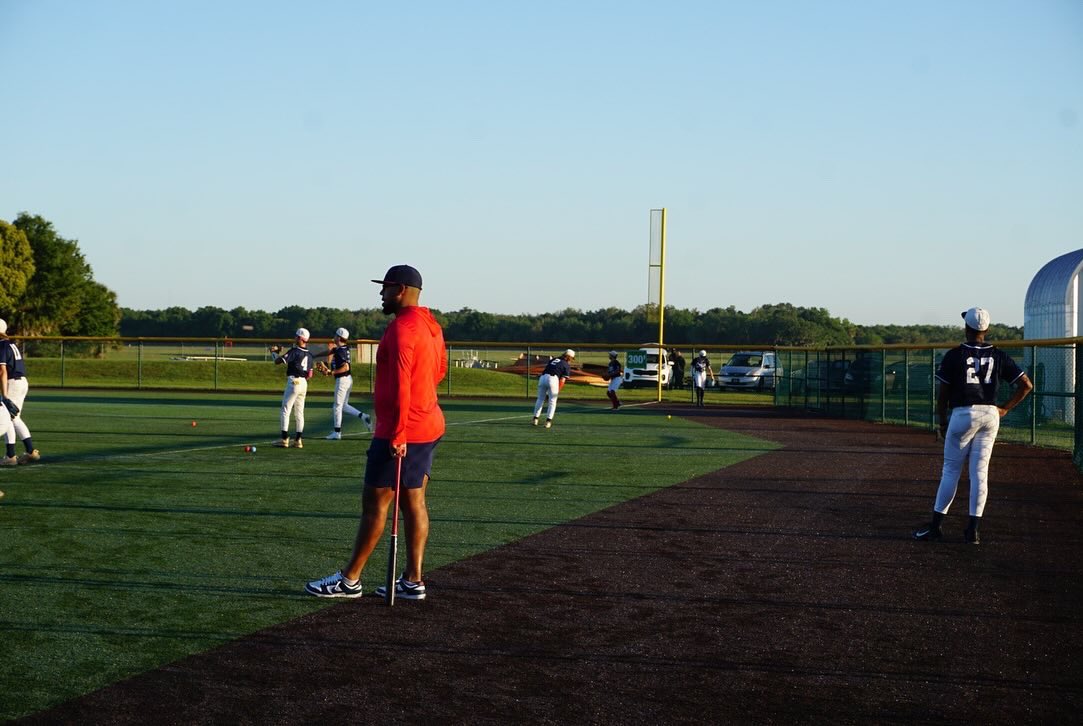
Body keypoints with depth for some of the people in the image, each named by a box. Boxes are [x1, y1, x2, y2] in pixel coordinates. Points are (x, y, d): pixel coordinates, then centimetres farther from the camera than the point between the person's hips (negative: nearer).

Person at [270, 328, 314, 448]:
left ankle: (284, 439, -6)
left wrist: (274, 352, 6)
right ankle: (298, 440, 9)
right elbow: (310, 373, 13)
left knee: (285, 410, -2)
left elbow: (277, 361, -12)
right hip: (304, 383, 7)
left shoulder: (294, 351, -12)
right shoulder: (309, 354, 10)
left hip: (293, 382, -7)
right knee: (299, 412, 11)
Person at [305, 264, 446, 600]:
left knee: (375, 502, -2)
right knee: (414, 503, 10)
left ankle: (349, 580, 5)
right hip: (429, 426, 9)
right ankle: (413, 580, 12)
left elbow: (400, 387, -24)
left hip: (400, 433, -9)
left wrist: (397, 436, -25)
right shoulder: (431, 326, 13)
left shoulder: (401, 328, -17)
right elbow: (440, 370, 26)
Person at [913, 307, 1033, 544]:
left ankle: (936, 525, 5)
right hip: (990, 414, 3)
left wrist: (942, 422, 8)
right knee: (980, 471, 5)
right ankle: (973, 529, 4)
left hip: (963, 414, -3)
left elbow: (943, 393, -3)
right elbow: (1026, 384, 3)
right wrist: (1005, 409, 7)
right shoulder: (998, 356, 4)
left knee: (951, 470, 4)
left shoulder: (954, 355, -6)